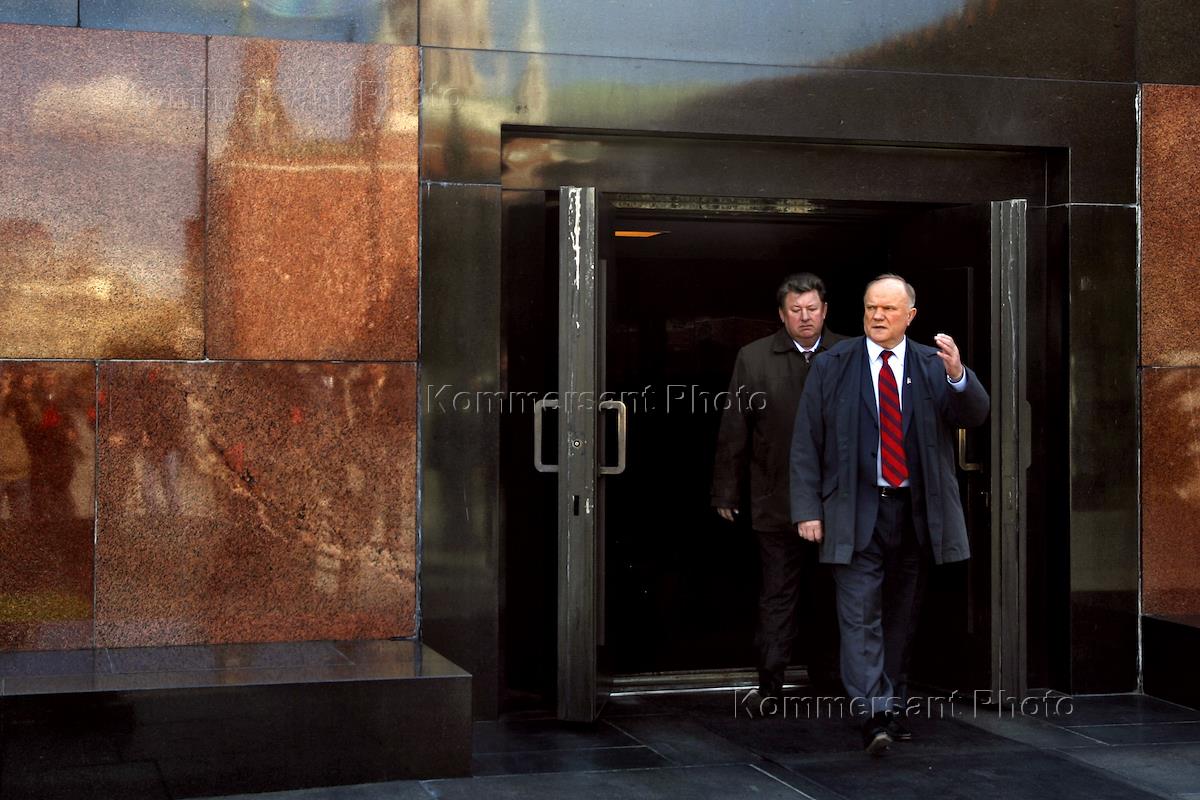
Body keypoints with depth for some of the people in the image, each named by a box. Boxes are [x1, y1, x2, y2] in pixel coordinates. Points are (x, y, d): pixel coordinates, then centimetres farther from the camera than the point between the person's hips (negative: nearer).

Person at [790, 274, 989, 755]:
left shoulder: (934, 366, 6)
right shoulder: (832, 367, 2)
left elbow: (976, 416, -6)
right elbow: (806, 442, 1)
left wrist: (958, 375, -26)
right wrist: (808, 509, -7)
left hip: (915, 511, 2)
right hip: (855, 512, -2)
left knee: (902, 616, 12)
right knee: (860, 616, -10)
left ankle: (893, 707, 24)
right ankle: (871, 715, -15)